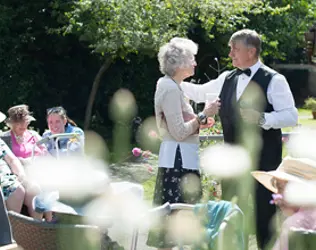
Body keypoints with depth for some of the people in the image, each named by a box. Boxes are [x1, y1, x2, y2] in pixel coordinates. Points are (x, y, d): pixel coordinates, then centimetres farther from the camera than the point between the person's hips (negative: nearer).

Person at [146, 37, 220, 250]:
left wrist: (199, 119, 11)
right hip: (178, 159, -10)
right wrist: (203, 115, -14)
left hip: (180, 159, 10)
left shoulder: (171, 86, 15)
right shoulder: (170, 89, -15)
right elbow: (179, 132, -20)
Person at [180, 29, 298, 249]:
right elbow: (200, 93, 22)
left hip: (263, 159, -6)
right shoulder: (227, 79, 9)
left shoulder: (273, 80, -10)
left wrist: (262, 119, -28)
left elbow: (291, 116, -14)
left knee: (265, 212, -1)